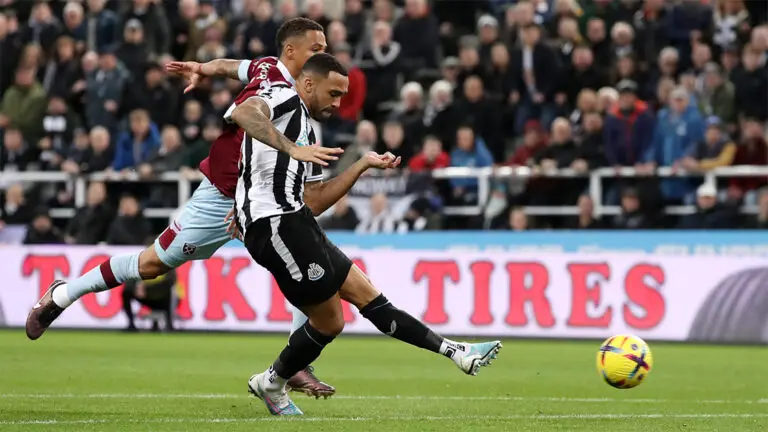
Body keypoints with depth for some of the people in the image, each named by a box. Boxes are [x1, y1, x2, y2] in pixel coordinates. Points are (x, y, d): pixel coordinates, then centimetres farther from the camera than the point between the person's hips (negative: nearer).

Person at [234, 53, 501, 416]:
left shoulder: (305, 129, 26)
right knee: (329, 321, -4)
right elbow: (242, 113, -25)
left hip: (295, 223, 11)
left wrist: (363, 165, 20)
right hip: (276, 223, -11)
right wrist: (287, 145, -38)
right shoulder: (285, 99, -2)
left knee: (366, 295, 10)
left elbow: (314, 202, 24)